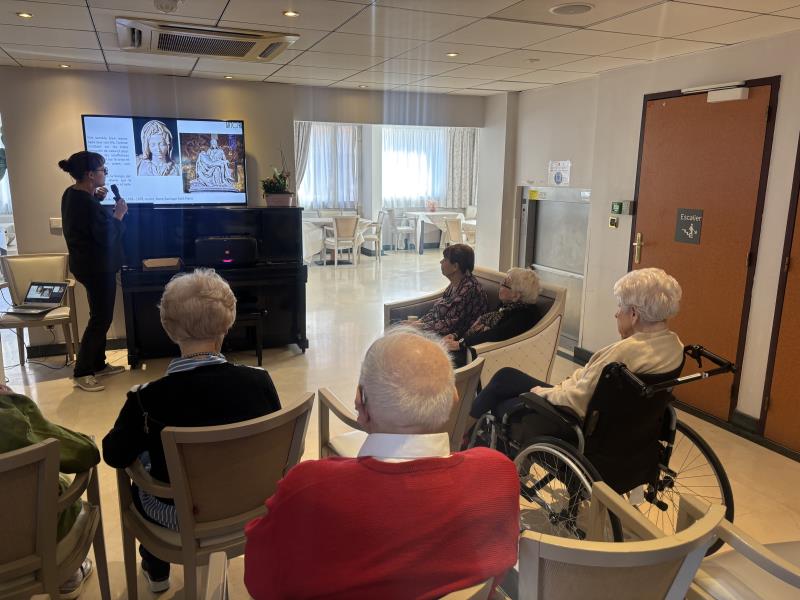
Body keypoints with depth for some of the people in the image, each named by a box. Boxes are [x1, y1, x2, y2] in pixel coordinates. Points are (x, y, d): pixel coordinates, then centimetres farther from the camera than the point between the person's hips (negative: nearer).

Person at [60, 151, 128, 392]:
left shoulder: (72, 194, 6)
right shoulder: (87, 203, -25)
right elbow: (106, 237, -24)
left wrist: (96, 199, 9)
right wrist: (118, 214, -11)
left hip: (87, 263, 10)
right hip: (97, 267, -10)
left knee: (100, 315, 18)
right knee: (101, 318, 0)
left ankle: (98, 364, 29)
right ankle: (81, 372, 8)